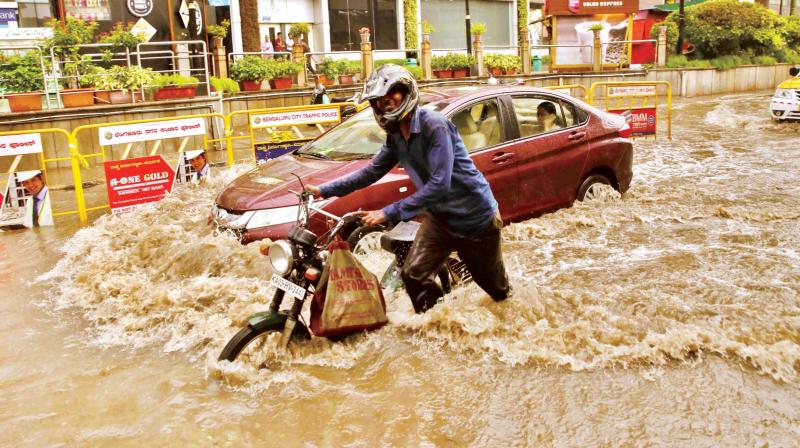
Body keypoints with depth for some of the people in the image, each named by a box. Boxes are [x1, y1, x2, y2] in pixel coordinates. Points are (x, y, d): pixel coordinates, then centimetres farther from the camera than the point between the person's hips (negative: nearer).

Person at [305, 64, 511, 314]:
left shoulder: (434, 125, -25)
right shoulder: (395, 137, 2)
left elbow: (439, 183, -32)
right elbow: (372, 172, 11)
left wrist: (391, 213, -33)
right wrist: (325, 190, 4)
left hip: (475, 216, -7)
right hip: (439, 216, 7)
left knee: (496, 287, 12)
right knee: (413, 275, -7)